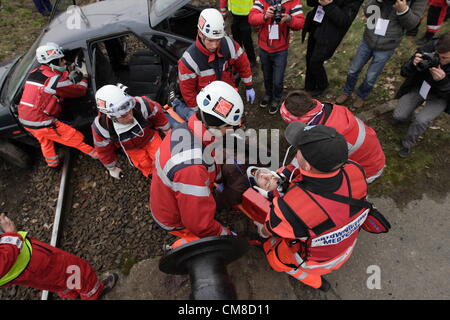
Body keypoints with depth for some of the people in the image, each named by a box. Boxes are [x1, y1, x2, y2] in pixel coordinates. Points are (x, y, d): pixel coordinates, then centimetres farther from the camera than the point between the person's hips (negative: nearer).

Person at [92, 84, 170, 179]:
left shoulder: (140, 105, -39)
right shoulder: (100, 126, -32)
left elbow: (158, 114, -15)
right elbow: (103, 149, -11)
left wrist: (167, 132, 1)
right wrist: (112, 168, 4)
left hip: (150, 137, 0)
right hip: (132, 148, 1)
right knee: (145, 166, -4)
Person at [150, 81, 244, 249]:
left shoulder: (185, 128, -15)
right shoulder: (192, 168, -42)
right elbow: (200, 224, -32)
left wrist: (217, 178, 20)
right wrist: (227, 233, -15)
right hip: (176, 220, -7)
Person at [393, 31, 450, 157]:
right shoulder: (430, 47, -24)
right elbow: (404, 72, -14)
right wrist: (413, 64, -36)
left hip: (440, 96, -2)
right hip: (419, 86, 2)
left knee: (421, 120, -24)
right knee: (398, 116, -7)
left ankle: (408, 144, 5)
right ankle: (413, 117, 30)